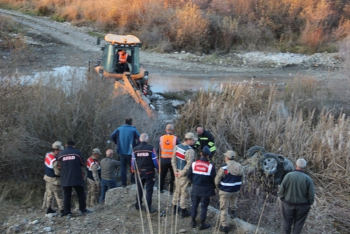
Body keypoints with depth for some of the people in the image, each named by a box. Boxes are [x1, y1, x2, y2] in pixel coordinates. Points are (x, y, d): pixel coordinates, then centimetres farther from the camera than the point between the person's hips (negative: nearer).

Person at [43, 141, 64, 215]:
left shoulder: (48, 154, -2)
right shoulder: (54, 161, -30)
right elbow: (57, 172, -25)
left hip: (47, 177, 9)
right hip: (54, 180, -9)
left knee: (49, 193, 19)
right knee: (59, 195, 0)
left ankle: (48, 208, 29)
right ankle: (62, 210, 5)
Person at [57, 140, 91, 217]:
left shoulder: (60, 154, 1)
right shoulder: (77, 152, -4)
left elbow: (59, 167, 6)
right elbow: (82, 164, 4)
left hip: (65, 179, 2)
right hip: (77, 178, -1)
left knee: (66, 195, 6)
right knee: (80, 194, 12)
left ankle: (67, 212, 4)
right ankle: (82, 209, 18)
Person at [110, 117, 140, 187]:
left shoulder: (119, 129, 0)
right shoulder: (133, 130, -10)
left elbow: (112, 136, 2)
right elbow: (139, 138, -17)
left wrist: (117, 143, 11)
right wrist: (136, 146, -1)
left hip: (122, 151, 3)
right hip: (131, 151, -3)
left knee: (123, 167, 9)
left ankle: (123, 183, 8)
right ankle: (133, 180, 16)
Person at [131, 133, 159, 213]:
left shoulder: (135, 149, -3)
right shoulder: (151, 148, -13)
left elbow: (133, 161, 3)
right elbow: (155, 160, -8)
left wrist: (133, 170, 19)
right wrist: (158, 168, 8)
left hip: (139, 172, 3)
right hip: (149, 172, -3)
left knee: (139, 189, 18)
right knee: (149, 190, 3)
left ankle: (138, 205, 28)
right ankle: (148, 208, 4)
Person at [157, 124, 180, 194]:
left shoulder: (161, 138, -5)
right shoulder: (175, 138, -11)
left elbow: (157, 149, 0)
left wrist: (159, 156, 14)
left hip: (163, 160, 2)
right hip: (173, 160, -2)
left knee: (162, 175, 19)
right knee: (173, 175, 11)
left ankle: (161, 189, 27)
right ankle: (172, 190, 14)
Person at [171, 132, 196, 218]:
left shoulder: (177, 147, 1)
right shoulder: (190, 150, -21)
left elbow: (173, 159, 4)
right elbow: (189, 165, -24)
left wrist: (175, 171, 4)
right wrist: (182, 173, -15)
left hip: (177, 172, 7)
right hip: (184, 174, -7)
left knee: (177, 189, 20)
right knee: (183, 192, 3)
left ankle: (175, 207, 32)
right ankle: (184, 211, 14)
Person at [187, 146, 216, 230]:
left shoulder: (194, 164, -9)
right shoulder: (210, 166, -17)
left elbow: (189, 175, 1)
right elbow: (214, 179, -9)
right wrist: (213, 187, 11)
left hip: (196, 188, 3)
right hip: (206, 189, -3)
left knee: (194, 204, 17)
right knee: (204, 206, 7)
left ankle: (193, 222, 28)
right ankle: (202, 224, 16)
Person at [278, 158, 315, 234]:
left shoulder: (288, 176, -16)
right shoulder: (308, 179, -17)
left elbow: (281, 190, -9)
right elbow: (311, 195, -11)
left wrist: (282, 199, 8)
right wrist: (309, 203, 8)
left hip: (288, 204, 1)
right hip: (302, 206, 0)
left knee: (287, 222, 20)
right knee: (298, 223, 19)